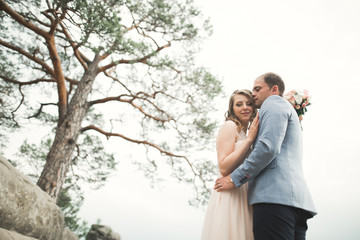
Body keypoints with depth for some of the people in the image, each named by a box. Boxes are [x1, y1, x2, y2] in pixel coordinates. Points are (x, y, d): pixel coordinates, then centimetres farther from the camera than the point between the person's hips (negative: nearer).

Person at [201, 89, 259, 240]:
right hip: (230, 197, -8)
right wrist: (250, 139, -12)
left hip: (244, 198, 8)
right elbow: (224, 168, -14)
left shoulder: (245, 134, 23)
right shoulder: (230, 126, -1)